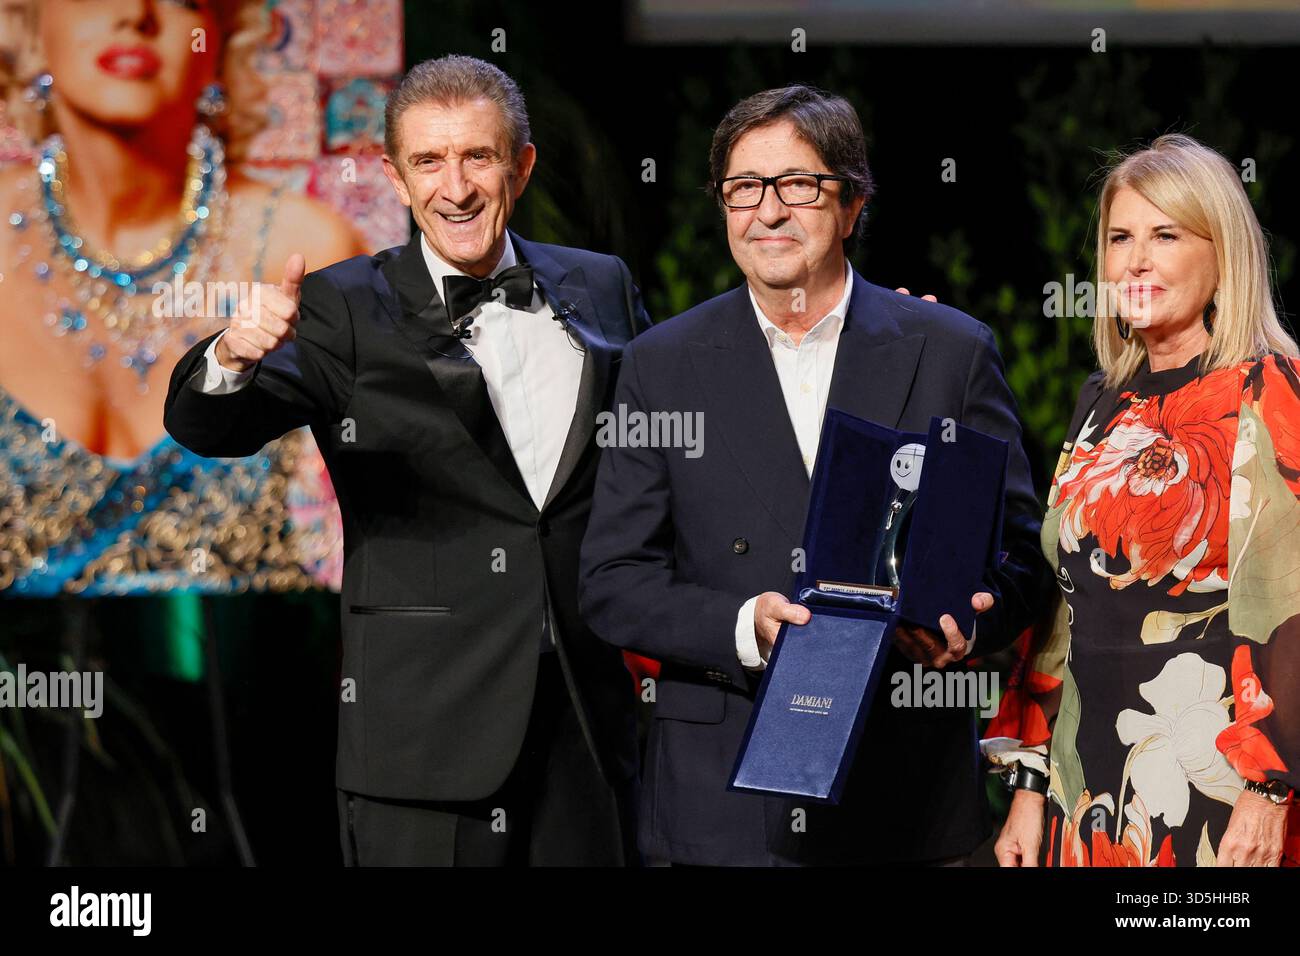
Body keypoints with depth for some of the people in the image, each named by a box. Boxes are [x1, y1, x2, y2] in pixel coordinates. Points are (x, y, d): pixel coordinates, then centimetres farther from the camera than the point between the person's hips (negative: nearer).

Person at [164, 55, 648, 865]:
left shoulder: (602, 289, 10)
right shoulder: (347, 311, -1)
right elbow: (207, 427, -14)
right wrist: (234, 358, -37)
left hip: (590, 719, 3)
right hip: (425, 728, -3)